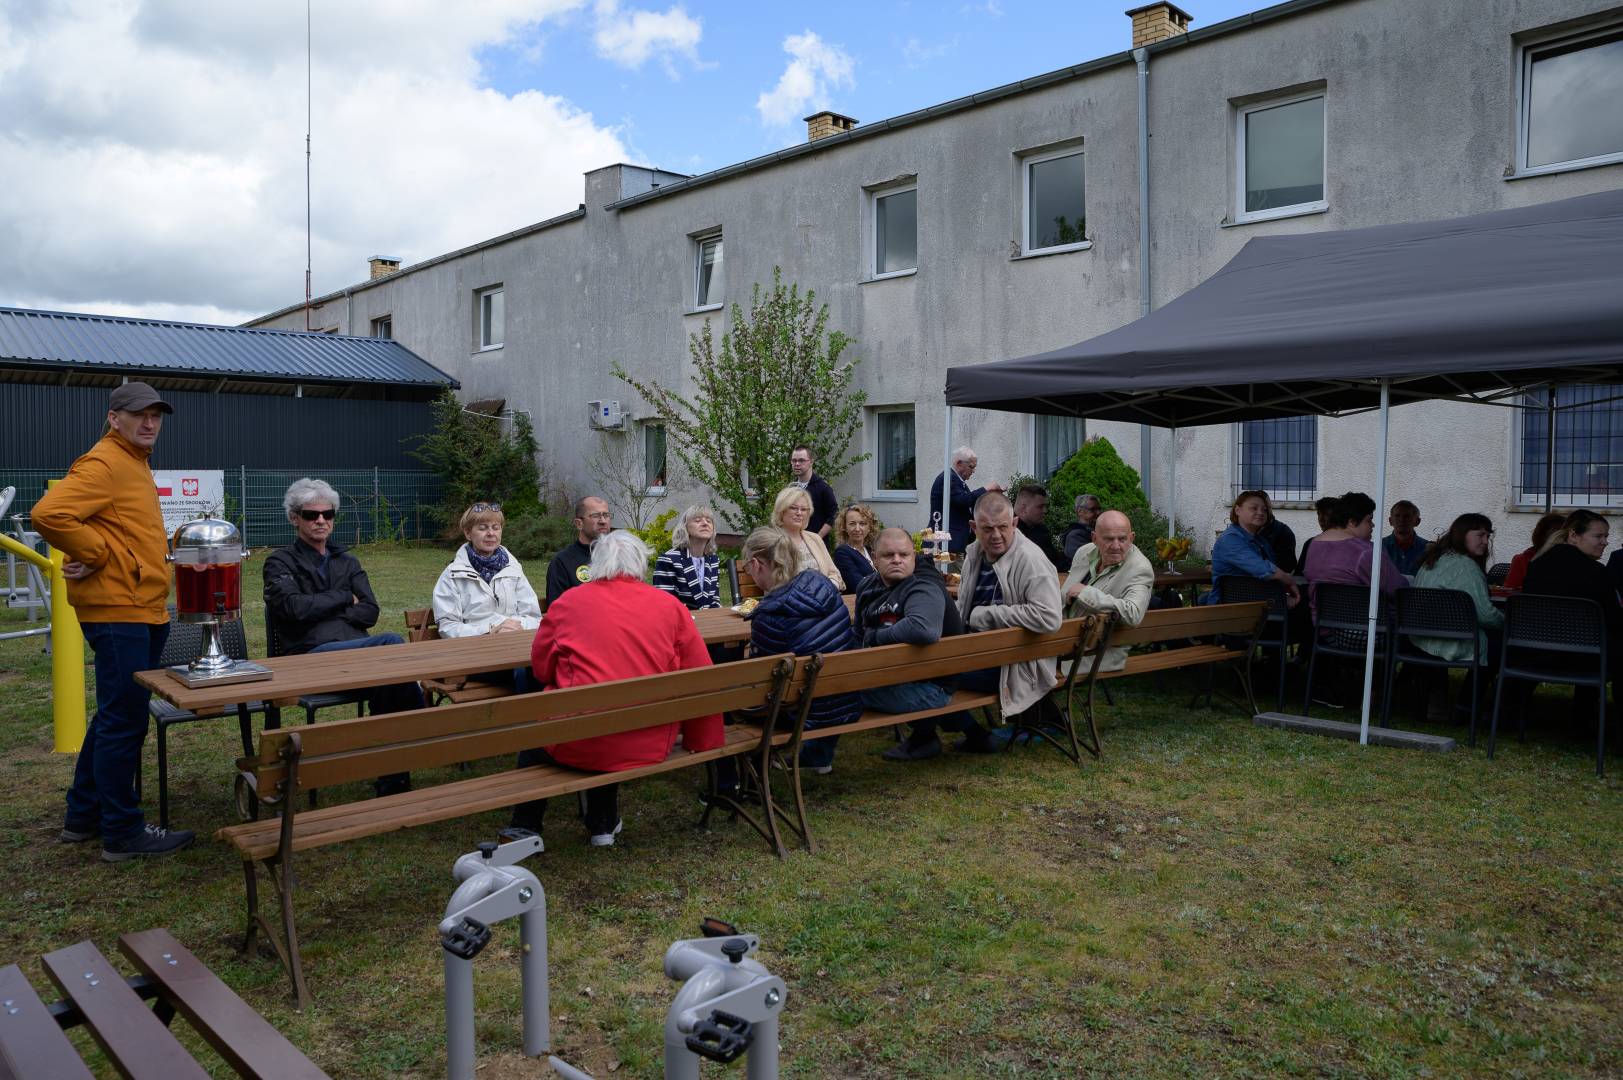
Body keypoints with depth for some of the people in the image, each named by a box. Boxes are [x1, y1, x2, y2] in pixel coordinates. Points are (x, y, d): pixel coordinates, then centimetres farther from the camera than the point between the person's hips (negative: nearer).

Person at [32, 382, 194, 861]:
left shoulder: (134, 463, 18)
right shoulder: (103, 464, -14)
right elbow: (49, 514, -27)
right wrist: (96, 555, -18)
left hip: (143, 612, 10)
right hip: (118, 611, -10)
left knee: (115, 717, 18)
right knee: (124, 722, -4)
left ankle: (83, 817, 30)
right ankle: (122, 833, 5)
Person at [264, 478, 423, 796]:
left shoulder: (346, 562, 25)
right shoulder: (280, 562, 13)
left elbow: (370, 612, 9)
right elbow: (294, 607, -8)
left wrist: (319, 610, -3)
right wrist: (344, 598, 4)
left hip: (356, 647, 4)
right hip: (311, 655, -4)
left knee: (387, 681, -33)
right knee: (390, 644, -32)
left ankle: (392, 780, -26)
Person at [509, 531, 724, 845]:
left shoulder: (568, 602, -2)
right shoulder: (670, 605, 0)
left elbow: (541, 668, 7)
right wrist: (702, 744, 13)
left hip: (578, 746, -2)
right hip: (649, 748, 2)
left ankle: (525, 828, 32)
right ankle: (603, 825, 39)